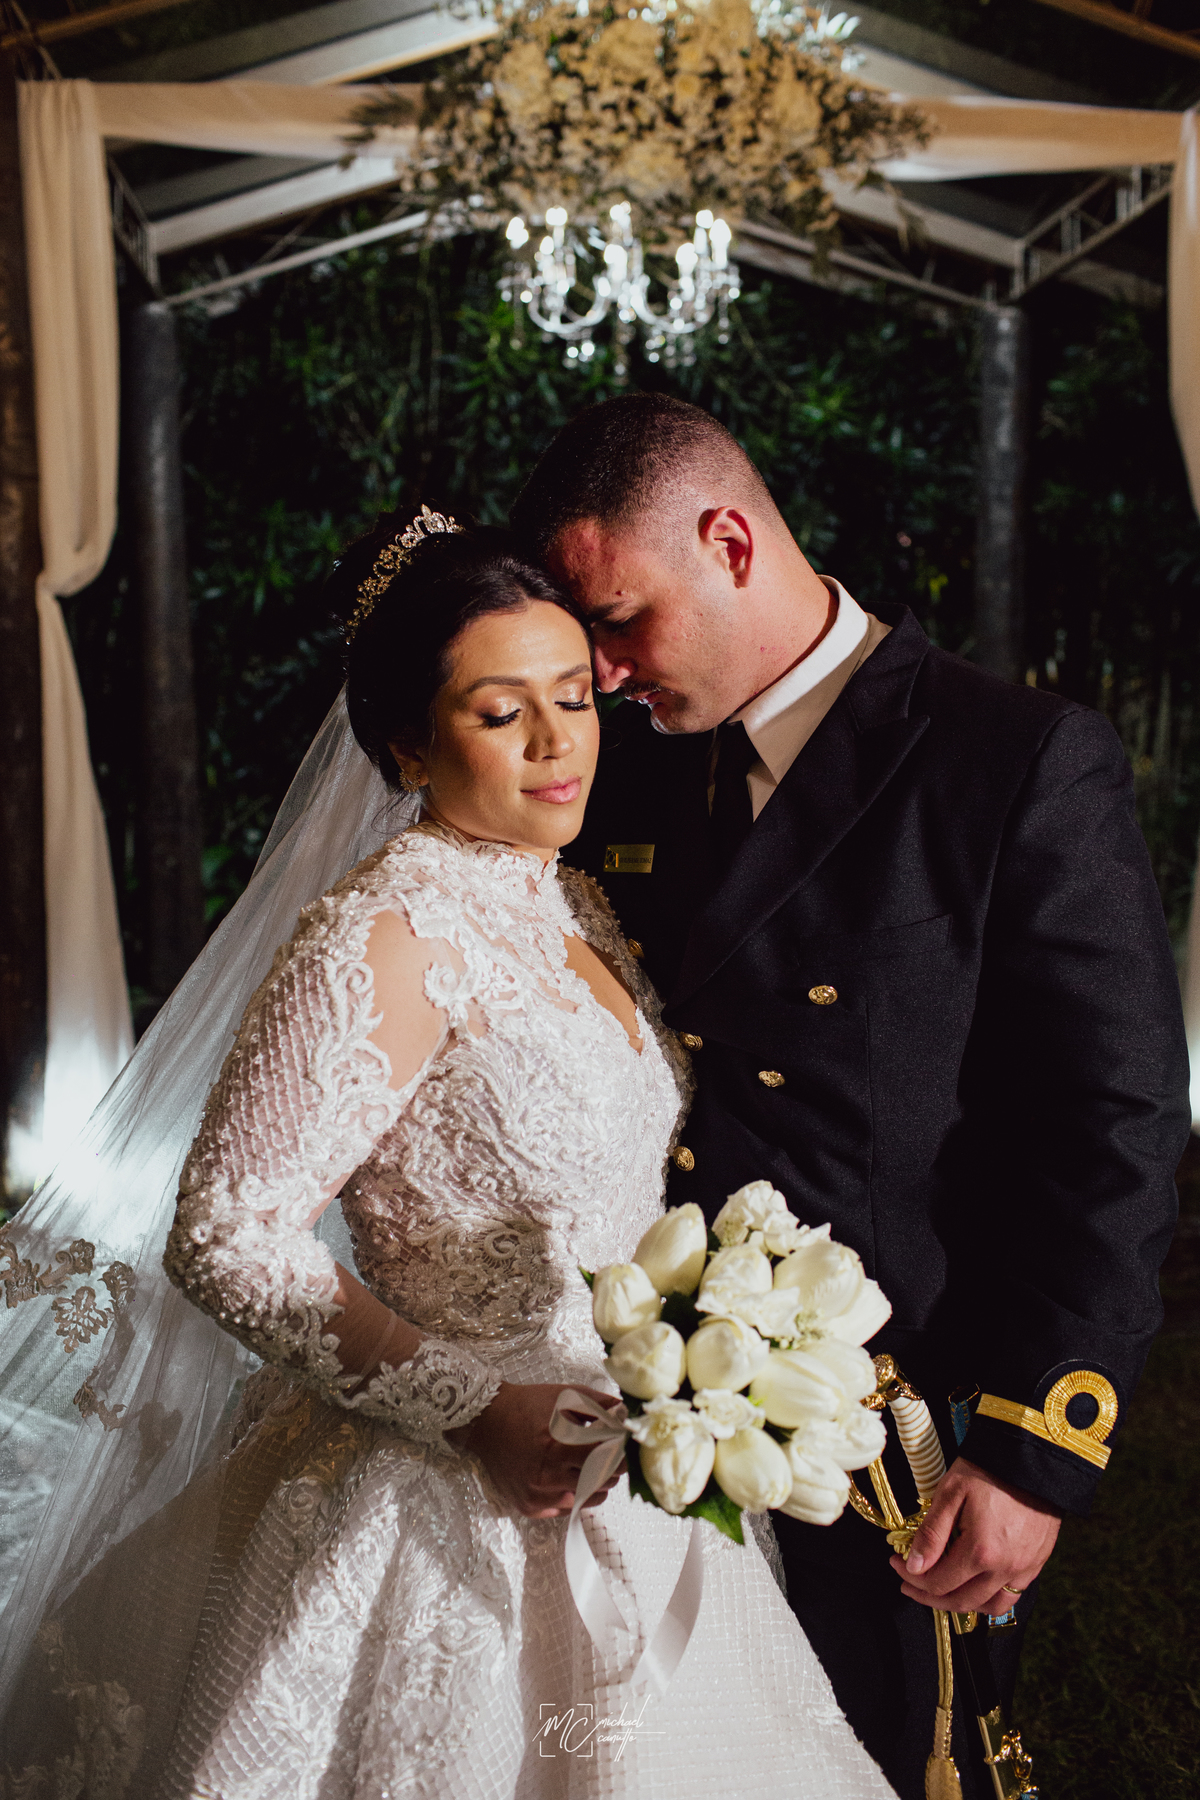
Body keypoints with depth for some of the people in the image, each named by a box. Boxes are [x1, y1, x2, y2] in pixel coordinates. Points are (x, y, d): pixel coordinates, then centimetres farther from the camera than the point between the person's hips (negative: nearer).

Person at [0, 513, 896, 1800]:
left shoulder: (574, 905, 4)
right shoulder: (389, 938, -21)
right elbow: (224, 1240, -21)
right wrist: (479, 1412, -24)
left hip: (624, 1480, 8)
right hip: (465, 1513, -8)